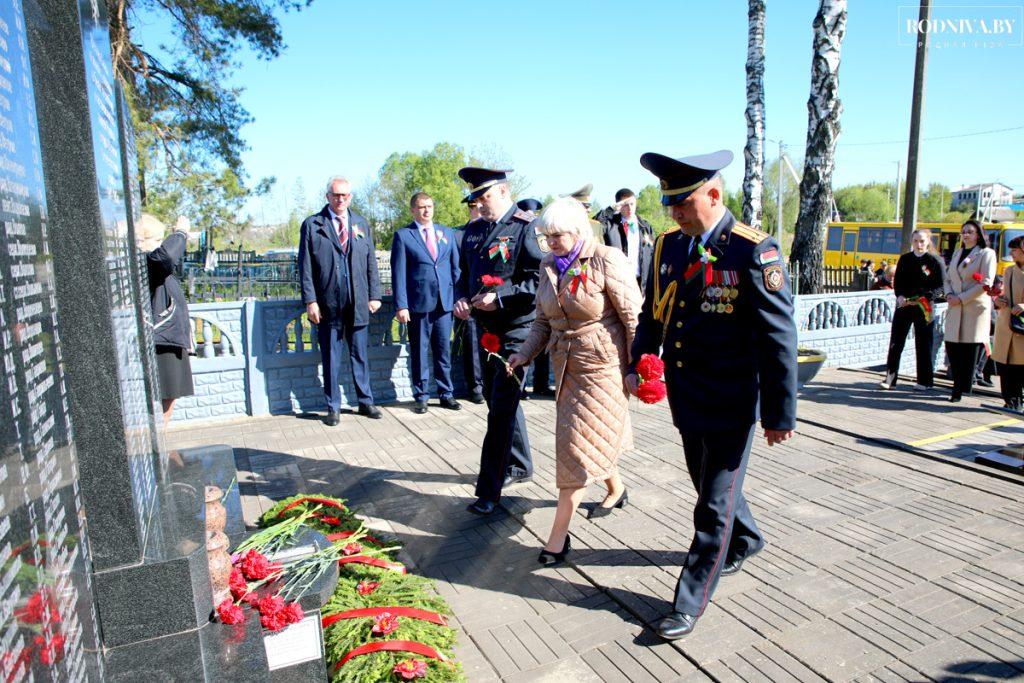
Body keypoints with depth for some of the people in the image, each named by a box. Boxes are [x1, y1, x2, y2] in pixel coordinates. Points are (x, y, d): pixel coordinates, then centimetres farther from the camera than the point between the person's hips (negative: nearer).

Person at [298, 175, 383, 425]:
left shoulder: (361, 224, 12)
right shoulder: (312, 225, 3)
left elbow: (371, 262, 11)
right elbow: (305, 266, -1)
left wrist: (374, 295, 5)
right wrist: (310, 301, -8)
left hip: (358, 303, 2)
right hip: (328, 304, -2)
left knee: (360, 355, 10)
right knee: (330, 359, 6)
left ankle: (365, 401, 21)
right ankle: (333, 407, 17)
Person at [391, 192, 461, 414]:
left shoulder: (446, 233, 13)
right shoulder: (402, 235, 2)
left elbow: (455, 267, 12)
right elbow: (398, 273, -2)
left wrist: (458, 298, 3)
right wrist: (401, 305, -9)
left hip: (444, 302, 3)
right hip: (418, 303, -3)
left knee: (444, 351, 8)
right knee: (419, 352, 5)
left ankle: (446, 394, 19)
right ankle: (421, 396, 16)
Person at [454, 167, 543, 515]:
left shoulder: (526, 227, -13)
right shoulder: (473, 229, 11)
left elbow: (540, 279, -18)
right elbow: (464, 272, 20)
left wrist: (500, 297, -24)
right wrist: (461, 298, 0)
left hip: (516, 329, -8)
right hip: (488, 329, 8)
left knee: (501, 407, -6)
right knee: (499, 399, 19)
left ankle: (489, 491, 2)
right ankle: (520, 466, 38)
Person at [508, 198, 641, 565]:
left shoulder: (607, 261, -14)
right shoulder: (549, 266, 7)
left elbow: (634, 318, -13)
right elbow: (543, 319, 12)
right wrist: (525, 353, -2)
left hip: (603, 366, -6)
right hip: (567, 366, 7)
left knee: (581, 444, -5)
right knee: (597, 438, 19)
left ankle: (559, 532, 3)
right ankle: (616, 489, 46)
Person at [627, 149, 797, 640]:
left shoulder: (754, 252, -17)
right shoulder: (668, 245, 2)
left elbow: (778, 339, -16)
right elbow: (652, 311, 14)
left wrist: (780, 414, -14)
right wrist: (638, 364, 2)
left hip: (731, 405, -7)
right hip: (686, 400, 7)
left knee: (713, 507, 5)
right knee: (707, 484, 25)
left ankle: (690, 603, 21)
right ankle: (745, 540, 54)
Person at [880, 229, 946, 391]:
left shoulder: (936, 261, -1)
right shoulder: (905, 259, 9)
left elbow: (941, 287, -3)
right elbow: (897, 282, 9)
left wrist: (927, 297, -19)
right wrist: (900, 296, -10)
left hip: (924, 308, -3)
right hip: (903, 305, 3)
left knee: (923, 345, 4)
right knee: (895, 342, 0)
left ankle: (925, 381, 15)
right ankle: (890, 378, 5)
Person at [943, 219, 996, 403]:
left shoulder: (986, 253, -1)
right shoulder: (957, 253, 19)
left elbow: (985, 283, -9)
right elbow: (948, 279, 19)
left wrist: (961, 298, -13)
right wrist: (949, 294, 0)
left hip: (976, 307, -6)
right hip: (955, 308, 6)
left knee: (970, 347, -4)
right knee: (951, 346, 2)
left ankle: (960, 389, 0)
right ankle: (959, 384, 16)